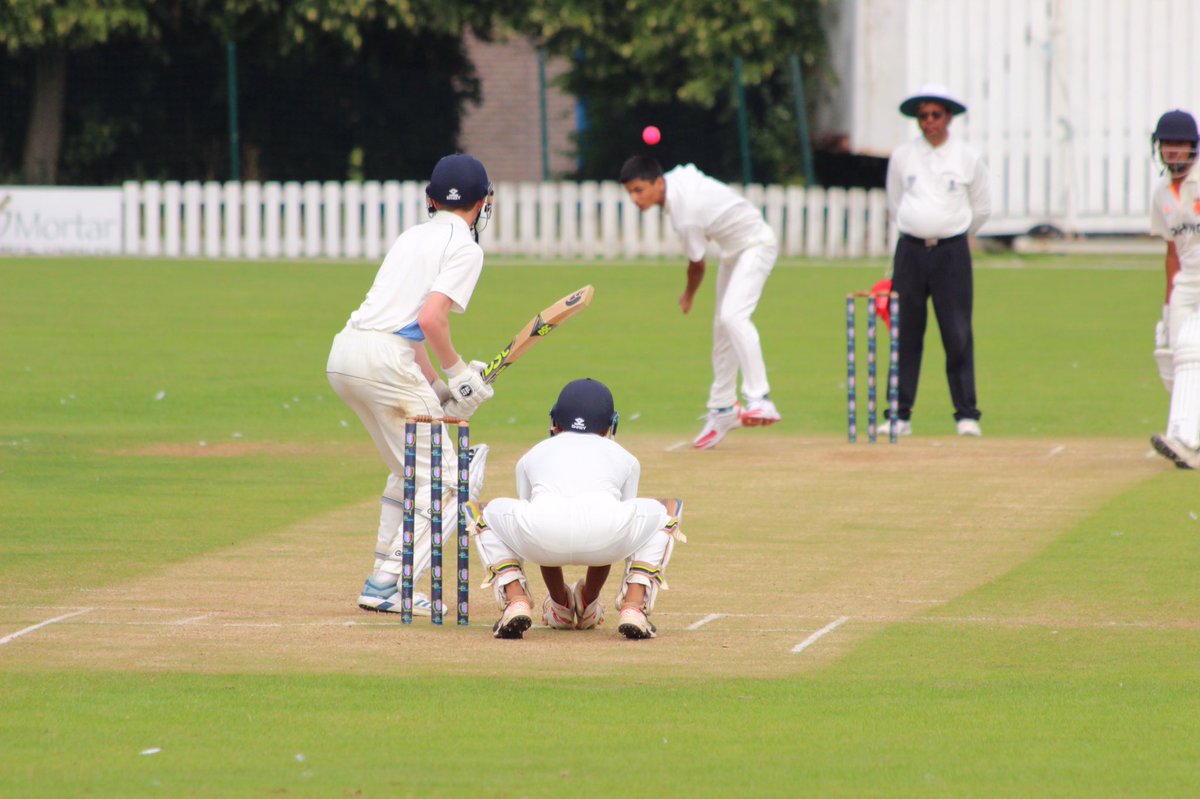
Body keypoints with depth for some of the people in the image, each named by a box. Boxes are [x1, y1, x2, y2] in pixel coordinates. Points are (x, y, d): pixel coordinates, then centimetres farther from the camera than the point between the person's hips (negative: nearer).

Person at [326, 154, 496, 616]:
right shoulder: (465, 248, -1)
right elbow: (431, 318, -14)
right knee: (441, 477, 1)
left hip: (344, 353, 8)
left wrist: (437, 386, 18)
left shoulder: (413, 237, 23)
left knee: (410, 471, 22)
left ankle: (380, 585, 20)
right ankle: (389, 587, -7)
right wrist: (457, 373, -1)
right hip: (385, 359, -8)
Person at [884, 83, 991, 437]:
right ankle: (900, 414, 4)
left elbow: (981, 208, 14)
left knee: (958, 336, -6)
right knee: (906, 334, 0)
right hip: (910, 250, 1)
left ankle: (966, 414, -2)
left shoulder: (968, 159, 3)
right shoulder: (902, 156, 6)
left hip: (952, 251, -1)